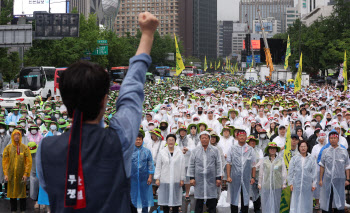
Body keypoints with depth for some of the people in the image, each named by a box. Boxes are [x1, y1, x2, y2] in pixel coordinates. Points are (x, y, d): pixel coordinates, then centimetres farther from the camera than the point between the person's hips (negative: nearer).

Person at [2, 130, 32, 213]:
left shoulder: (25, 148, 1)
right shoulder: (8, 148, 4)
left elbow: (29, 162, -1)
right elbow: (4, 161, 4)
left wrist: (26, 174, -8)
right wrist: (6, 174, -4)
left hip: (21, 174, -1)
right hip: (11, 174, 1)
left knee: (22, 191, 3)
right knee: (12, 192, 4)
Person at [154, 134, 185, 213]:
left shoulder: (179, 152, 3)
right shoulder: (162, 152, 5)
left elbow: (182, 167, 3)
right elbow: (158, 167, 6)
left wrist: (182, 179, -1)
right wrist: (157, 178, 1)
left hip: (176, 180, 0)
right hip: (164, 180, 1)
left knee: (175, 200, 2)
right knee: (165, 199, 2)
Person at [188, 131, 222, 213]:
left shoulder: (215, 150, 6)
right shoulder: (195, 151, 8)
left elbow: (218, 165, 5)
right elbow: (191, 165, 8)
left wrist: (218, 178, 0)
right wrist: (191, 178, 1)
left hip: (211, 180, 0)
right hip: (199, 180, 0)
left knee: (212, 201, 1)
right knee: (199, 201, 2)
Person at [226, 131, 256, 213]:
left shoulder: (250, 149, 8)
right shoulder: (232, 149, 6)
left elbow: (253, 165, 9)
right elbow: (228, 163, 6)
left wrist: (253, 177, 3)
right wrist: (228, 176, -2)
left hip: (246, 178, 1)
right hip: (235, 178, -1)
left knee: (245, 197, 5)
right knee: (234, 197, 2)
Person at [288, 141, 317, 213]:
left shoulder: (312, 159, 5)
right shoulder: (294, 159, 4)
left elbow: (314, 172, 6)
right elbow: (290, 172, 6)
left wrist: (314, 184, 2)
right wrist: (290, 183, 0)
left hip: (307, 185, 1)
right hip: (297, 184, -1)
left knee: (307, 203, 5)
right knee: (296, 202, -2)